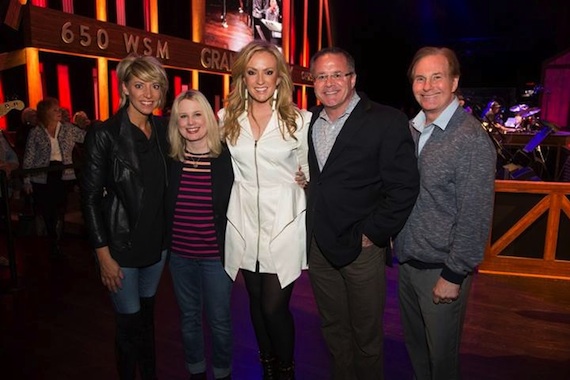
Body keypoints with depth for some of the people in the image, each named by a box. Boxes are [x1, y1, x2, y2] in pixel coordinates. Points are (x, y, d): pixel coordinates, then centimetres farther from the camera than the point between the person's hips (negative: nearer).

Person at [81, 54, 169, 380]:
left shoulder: (164, 129, 2)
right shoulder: (105, 134, -13)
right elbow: (90, 198, -11)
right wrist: (104, 255, -12)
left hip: (157, 241, 5)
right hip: (121, 244, -4)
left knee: (147, 314, 20)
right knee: (130, 322, 8)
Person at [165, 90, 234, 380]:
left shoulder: (227, 158, -11)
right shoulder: (170, 160, -3)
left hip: (216, 255, -3)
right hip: (179, 254, 3)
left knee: (219, 319, 12)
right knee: (188, 317, 19)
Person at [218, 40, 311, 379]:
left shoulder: (300, 119, -6)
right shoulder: (226, 118, 2)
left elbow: (310, 171, 2)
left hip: (284, 223, -3)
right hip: (244, 223, 4)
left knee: (274, 307, -2)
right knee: (256, 303, 17)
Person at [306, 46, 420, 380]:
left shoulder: (387, 121, -10)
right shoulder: (308, 123, 7)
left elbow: (404, 187, -13)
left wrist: (372, 234, -13)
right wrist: (311, 232, 7)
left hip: (362, 247, -5)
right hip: (318, 246, 5)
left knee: (367, 335, 12)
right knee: (333, 328, 20)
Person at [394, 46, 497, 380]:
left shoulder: (472, 140, -17)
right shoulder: (412, 129, 4)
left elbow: (475, 218, -18)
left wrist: (453, 275, -15)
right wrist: (395, 245, 7)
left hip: (441, 270, -6)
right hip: (406, 262, 6)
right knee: (414, 344, 23)